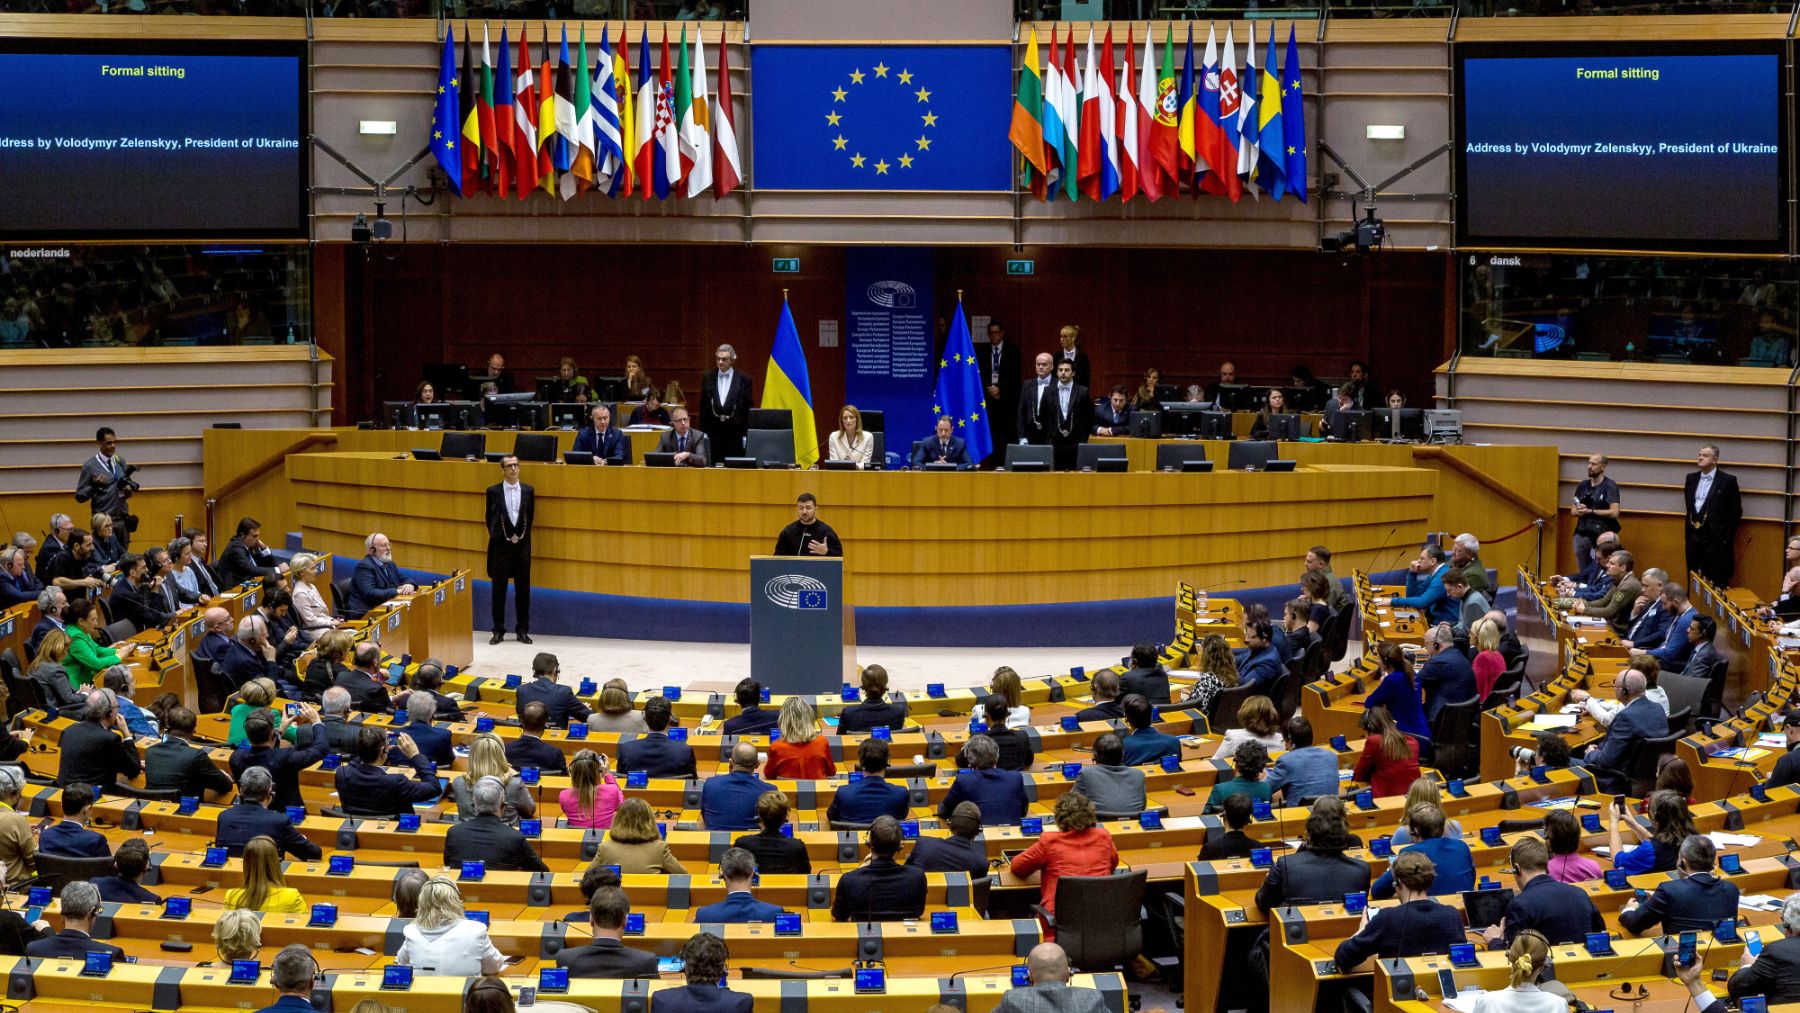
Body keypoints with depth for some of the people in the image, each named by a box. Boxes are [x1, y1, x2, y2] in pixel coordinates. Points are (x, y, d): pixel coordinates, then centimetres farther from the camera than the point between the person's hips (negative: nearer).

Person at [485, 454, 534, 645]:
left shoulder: (528, 491, 5)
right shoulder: (493, 491, -1)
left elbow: (530, 517, 9)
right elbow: (490, 518, 4)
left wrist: (520, 536, 1)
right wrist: (507, 537, 1)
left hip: (522, 545, 1)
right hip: (501, 545, -1)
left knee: (523, 590, 4)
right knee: (499, 590, 2)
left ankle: (522, 630, 11)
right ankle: (498, 631, 9)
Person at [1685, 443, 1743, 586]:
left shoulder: (1728, 480, -4)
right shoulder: (1691, 478, 12)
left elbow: (1736, 512, -2)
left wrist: (1727, 536, -3)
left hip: (1716, 538, -5)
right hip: (1694, 536, 5)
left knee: (1716, 582, -5)